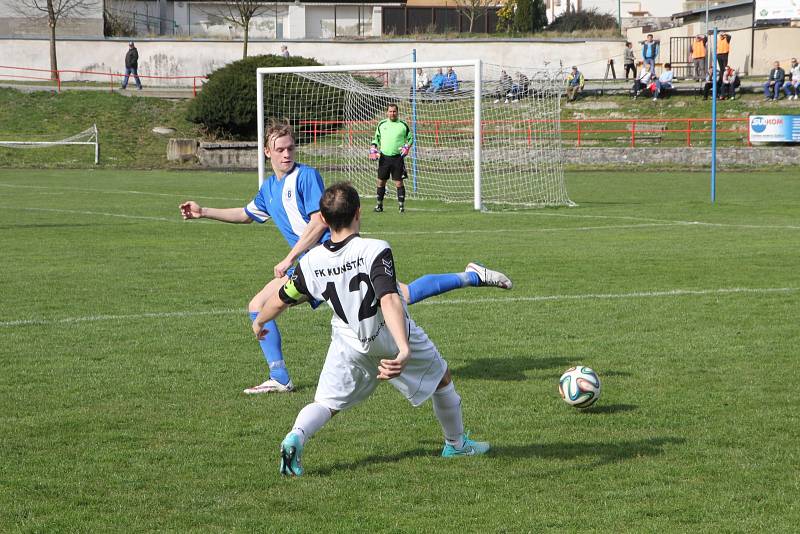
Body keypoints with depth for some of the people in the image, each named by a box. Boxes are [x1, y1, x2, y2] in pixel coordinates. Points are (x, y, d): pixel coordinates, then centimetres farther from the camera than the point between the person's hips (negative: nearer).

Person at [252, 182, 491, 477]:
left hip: (349, 344, 2)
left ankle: (295, 437, -27)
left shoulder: (311, 262, -11)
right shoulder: (375, 250, -24)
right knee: (442, 378, 23)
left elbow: (281, 300, 2)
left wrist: (259, 322, 23)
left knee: (326, 403, 5)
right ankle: (456, 444, 39)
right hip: (395, 338, -2)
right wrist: (404, 350, -44)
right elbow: (389, 300, -36)